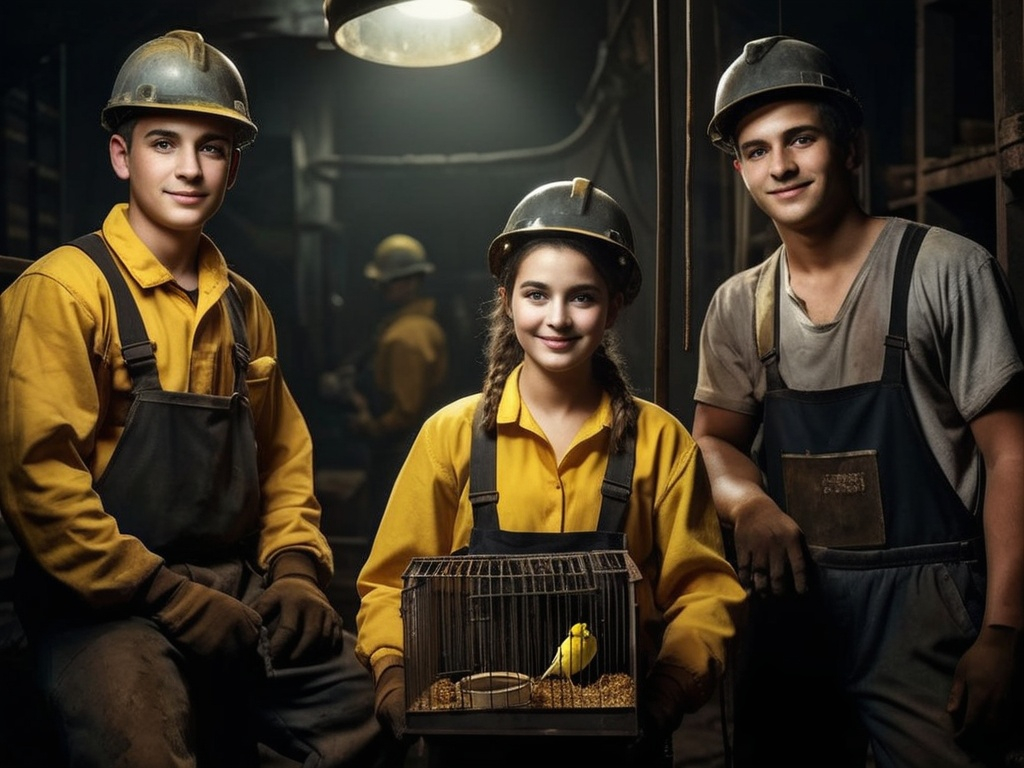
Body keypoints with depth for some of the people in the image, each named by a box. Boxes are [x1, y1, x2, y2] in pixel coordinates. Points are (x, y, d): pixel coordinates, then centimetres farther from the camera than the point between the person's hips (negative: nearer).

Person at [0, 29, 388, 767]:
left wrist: (296, 570, 3)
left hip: (241, 592, 6)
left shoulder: (243, 307, 12)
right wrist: (170, 597, -15)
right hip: (107, 604, -5)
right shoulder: (64, 290, -7)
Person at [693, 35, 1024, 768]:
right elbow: (715, 440, 11)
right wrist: (748, 501, -13)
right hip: (791, 602, 5)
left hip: (926, 609, -4)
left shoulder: (947, 270, -8)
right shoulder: (738, 306, 6)